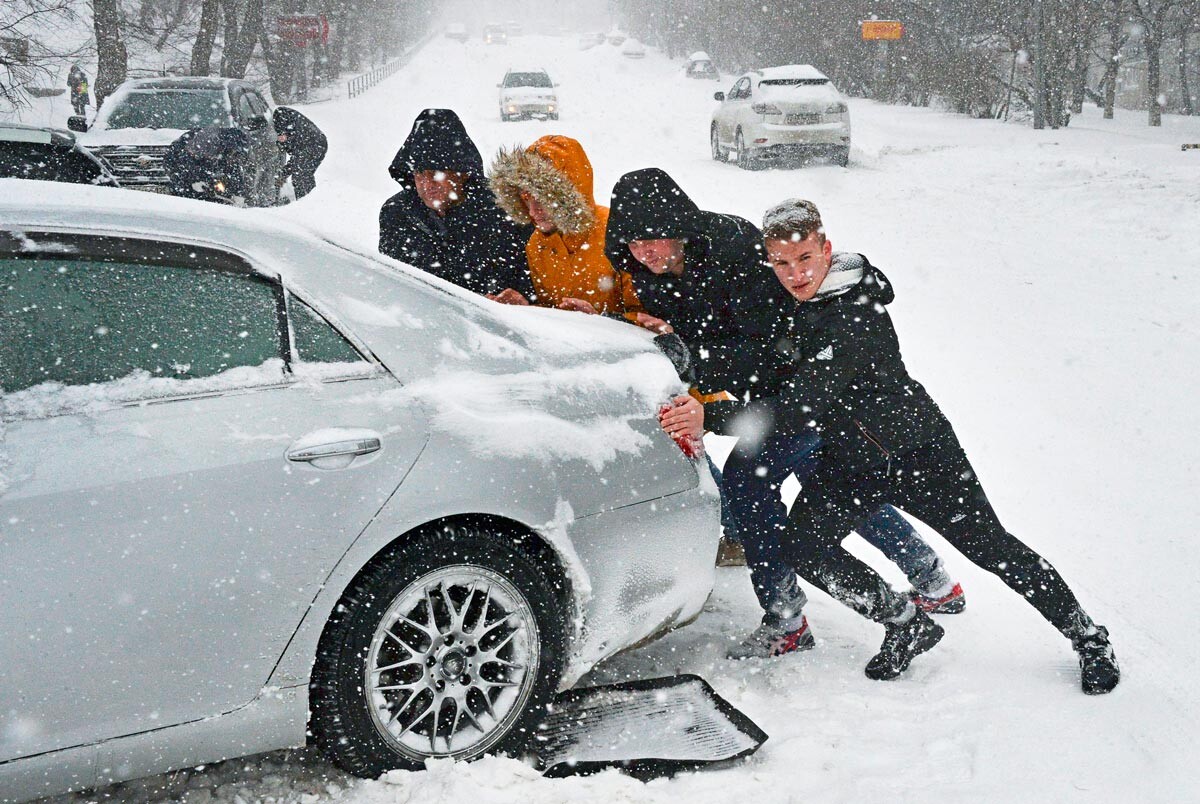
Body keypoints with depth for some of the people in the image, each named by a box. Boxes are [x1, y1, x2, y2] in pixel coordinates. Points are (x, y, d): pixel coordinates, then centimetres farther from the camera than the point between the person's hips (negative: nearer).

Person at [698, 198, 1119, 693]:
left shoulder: (854, 317, -29)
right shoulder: (795, 305, -3)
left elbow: (799, 406, -36)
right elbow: (756, 365, 1)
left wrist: (711, 417, -42)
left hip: (919, 452, -7)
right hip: (850, 460, 7)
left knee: (991, 548, 2)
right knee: (801, 546, -12)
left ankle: (1088, 637, 26)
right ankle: (906, 625, 8)